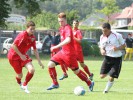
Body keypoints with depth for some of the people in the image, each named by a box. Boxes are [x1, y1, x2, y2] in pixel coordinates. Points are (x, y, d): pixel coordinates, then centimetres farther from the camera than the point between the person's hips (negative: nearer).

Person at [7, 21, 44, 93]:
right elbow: (13, 46, -25)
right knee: (20, 75, 0)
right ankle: (20, 83, 39)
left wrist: (39, 61, 4)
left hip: (23, 55, 6)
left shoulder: (33, 38, -2)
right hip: (13, 56, -6)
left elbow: (35, 50, 6)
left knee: (32, 70, -16)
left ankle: (24, 85, 6)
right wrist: (21, 55, -21)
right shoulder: (22, 35, -23)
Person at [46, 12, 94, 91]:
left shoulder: (68, 28, -20)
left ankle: (90, 83, 20)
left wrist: (56, 46, -40)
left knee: (76, 71, 2)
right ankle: (55, 83, 8)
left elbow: (68, 40, -37)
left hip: (69, 54, -8)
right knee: (50, 64, -3)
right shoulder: (62, 28, 8)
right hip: (62, 52, 8)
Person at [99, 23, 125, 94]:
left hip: (117, 58, -4)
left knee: (111, 78, -7)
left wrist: (117, 48, -23)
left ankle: (106, 90, 19)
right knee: (102, 76, -4)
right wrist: (102, 51, -13)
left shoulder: (117, 36, -13)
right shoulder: (102, 37, 1)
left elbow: (123, 45, -3)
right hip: (107, 58, 4)